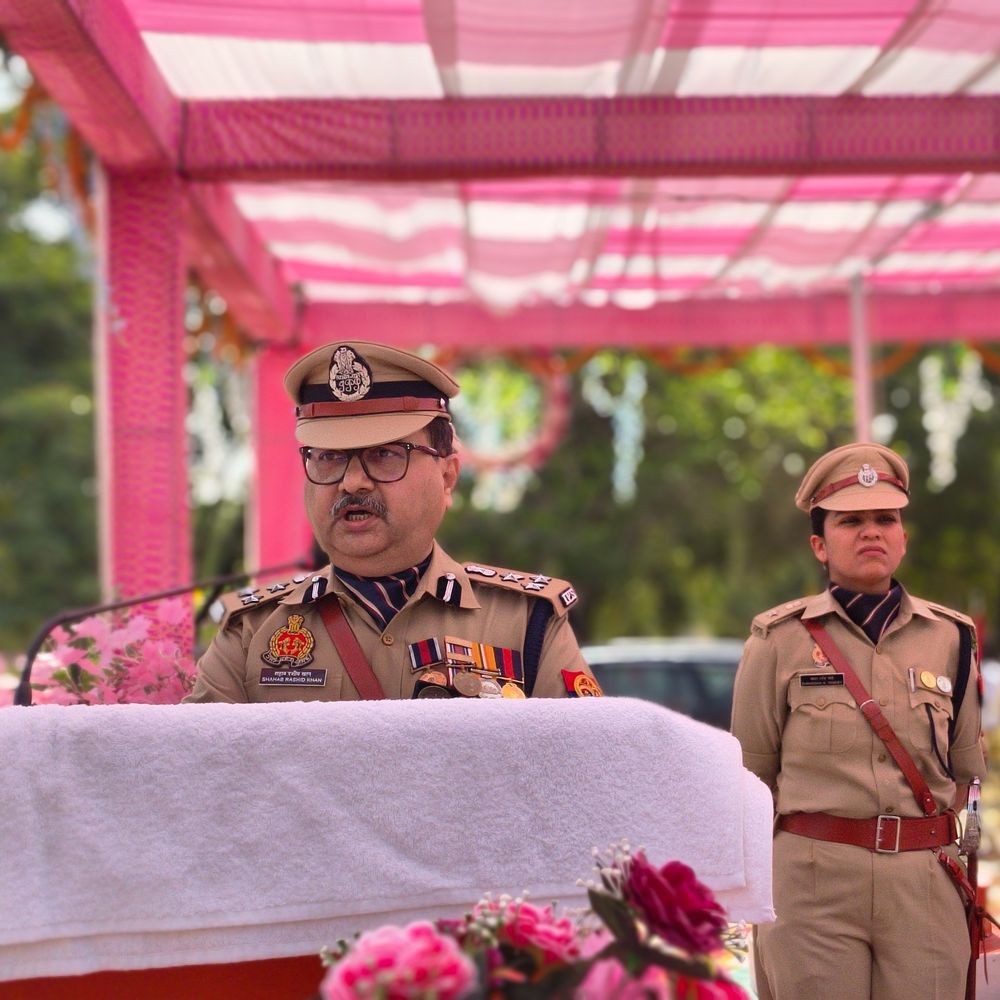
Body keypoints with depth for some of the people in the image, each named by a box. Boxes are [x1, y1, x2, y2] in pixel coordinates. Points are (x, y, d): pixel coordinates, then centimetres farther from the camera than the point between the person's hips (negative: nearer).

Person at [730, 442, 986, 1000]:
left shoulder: (950, 638, 6)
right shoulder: (781, 640, -1)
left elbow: (965, 769, 14)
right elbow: (753, 774, 4)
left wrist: (931, 849, 8)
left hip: (925, 883, 2)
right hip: (813, 882, -2)